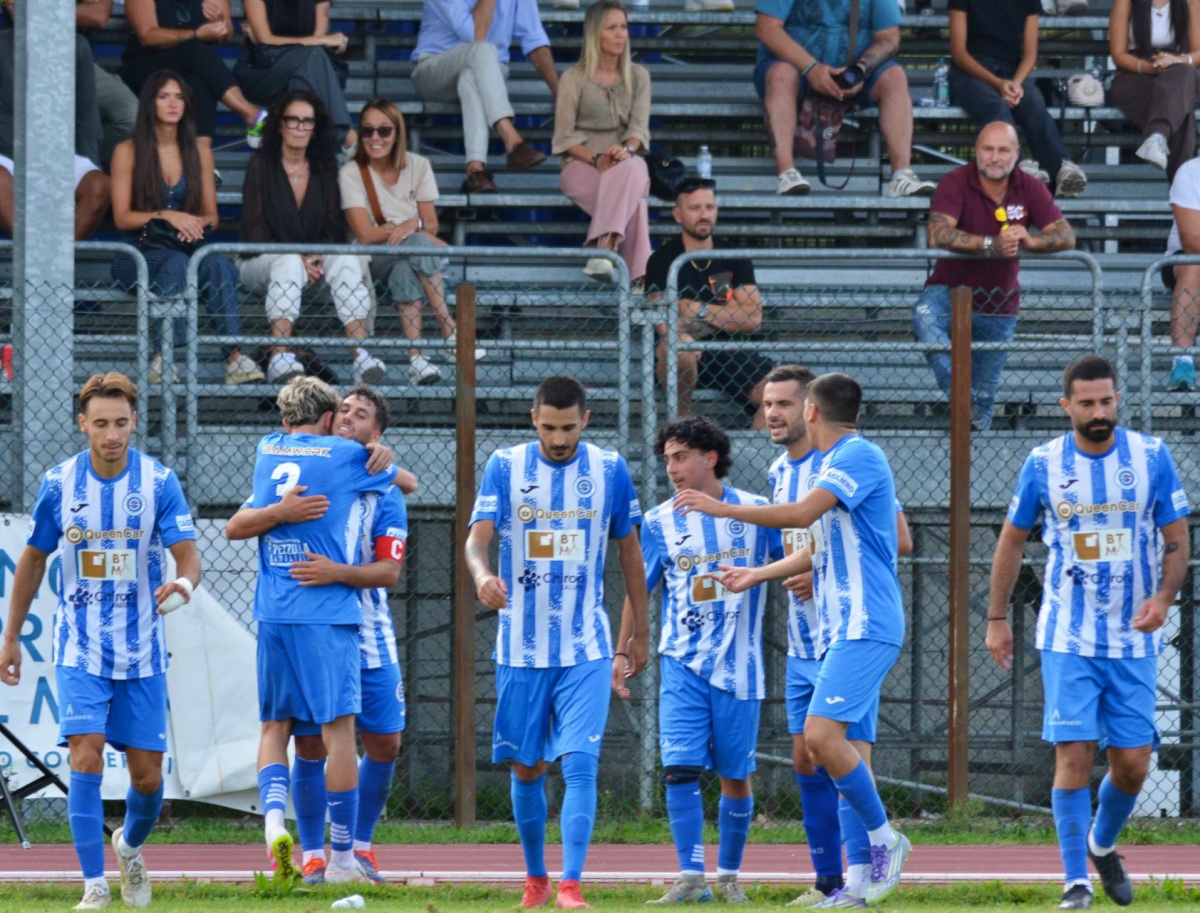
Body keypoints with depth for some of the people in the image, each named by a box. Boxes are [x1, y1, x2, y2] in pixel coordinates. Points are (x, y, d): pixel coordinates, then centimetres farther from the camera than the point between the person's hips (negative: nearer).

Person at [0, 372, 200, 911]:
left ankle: (129, 847, 36)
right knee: (86, 760, -17)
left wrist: (182, 585, -36)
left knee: (147, 778, 5)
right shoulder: (59, 485, -3)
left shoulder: (159, 483, -7)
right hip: (81, 652, 0)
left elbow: (189, 558, -12)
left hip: (142, 655, 0)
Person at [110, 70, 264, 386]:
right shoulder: (128, 152, 3)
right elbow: (122, 217, -3)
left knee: (218, 263, -32)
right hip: (139, 253, -3)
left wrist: (198, 223, -11)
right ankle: (162, 358, -42)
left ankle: (235, 357, -44)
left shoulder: (199, 153, 15)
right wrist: (167, 216, -19)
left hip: (189, 244, 3)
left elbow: (211, 214, 14)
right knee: (176, 262, -38)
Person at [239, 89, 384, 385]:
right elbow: (254, 230, -8)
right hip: (263, 261, -3)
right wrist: (299, 259, -20)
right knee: (289, 263, -38)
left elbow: (334, 228, 6)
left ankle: (361, 357, -42)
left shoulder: (324, 167, 9)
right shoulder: (262, 164, -1)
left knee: (346, 259, -29)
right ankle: (279, 359, -50)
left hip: (316, 258, 3)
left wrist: (317, 259, -15)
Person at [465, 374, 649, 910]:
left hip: (586, 650, -1)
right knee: (527, 770, 8)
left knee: (580, 764, -14)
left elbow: (630, 553, 11)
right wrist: (482, 575, -34)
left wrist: (637, 636, 13)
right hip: (521, 649, 1)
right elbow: (478, 538, -10)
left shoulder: (610, 470, 1)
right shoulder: (505, 468, -1)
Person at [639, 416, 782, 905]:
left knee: (736, 776, 4)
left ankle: (729, 875, 18)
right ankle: (690, 877, -11)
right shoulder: (660, 522, 5)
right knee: (680, 768, -13)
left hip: (738, 666, 0)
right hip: (682, 663, 0)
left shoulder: (755, 512, 1)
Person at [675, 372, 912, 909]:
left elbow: (803, 514, -21)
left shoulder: (858, 456, -10)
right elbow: (819, 550, 31)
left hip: (864, 627, -10)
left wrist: (723, 509, -13)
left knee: (822, 734, -20)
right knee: (849, 753, 4)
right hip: (842, 630, 10)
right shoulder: (838, 463, 20)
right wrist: (755, 576, 38)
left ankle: (884, 839, -10)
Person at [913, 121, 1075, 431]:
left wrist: (1030, 241, -33)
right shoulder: (956, 183, -14)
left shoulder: (1030, 188, -4)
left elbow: (1066, 237, -11)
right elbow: (938, 235, -29)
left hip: (1000, 307, 3)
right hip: (951, 290, -3)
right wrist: (991, 245, -41)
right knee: (925, 315, -38)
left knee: (984, 399, 8)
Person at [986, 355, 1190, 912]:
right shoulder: (1044, 464, -1)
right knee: (1073, 755, -10)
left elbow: (1177, 538, 2)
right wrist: (996, 619, 8)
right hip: (1068, 637, -1)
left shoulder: (1151, 457, -1)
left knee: (1133, 763, 2)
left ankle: (1102, 844, 32)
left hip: (1134, 639, 1)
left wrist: (1164, 596, -17)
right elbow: (1012, 539, 10)